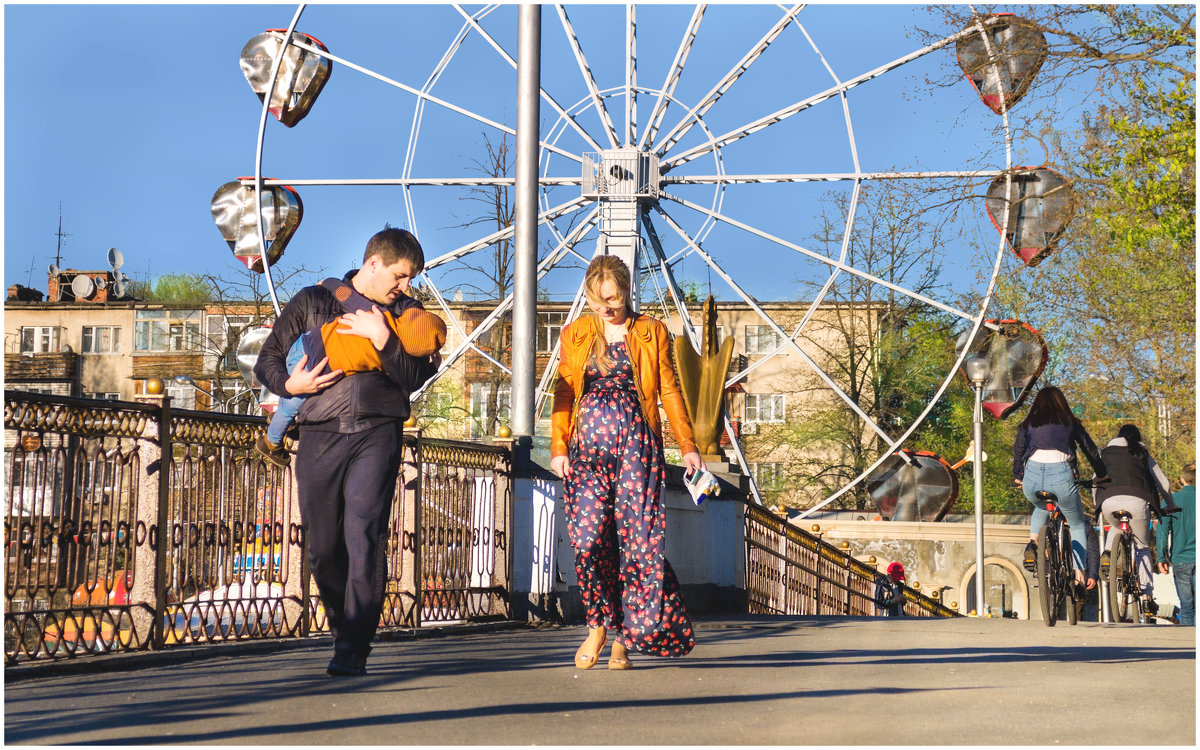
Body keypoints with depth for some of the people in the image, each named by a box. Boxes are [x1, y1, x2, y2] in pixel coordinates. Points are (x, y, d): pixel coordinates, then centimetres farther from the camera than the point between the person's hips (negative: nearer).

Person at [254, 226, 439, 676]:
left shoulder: (407, 312, 15)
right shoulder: (312, 302, 13)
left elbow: (416, 379, 3)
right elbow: (267, 360, 14)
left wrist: (383, 339, -11)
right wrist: (289, 384, -6)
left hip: (377, 435, -1)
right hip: (320, 436, 1)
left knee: (364, 541, -14)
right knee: (323, 549, 4)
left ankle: (353, 651, -13)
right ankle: (344, 630, 24)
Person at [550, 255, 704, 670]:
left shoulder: (652, 333, 10)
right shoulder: (575, 335, 13)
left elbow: (669, 390, 10)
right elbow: (563, 391, 11)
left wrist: (687, 446, 4)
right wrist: (558, 447, 0)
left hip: (635, 444, -1)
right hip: (587, 444, 1)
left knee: (636, 539, -7)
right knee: (589, 538, -10)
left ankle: (623, 637, 1)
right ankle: (599, 623, 8)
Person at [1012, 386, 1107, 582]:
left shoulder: (1028, 424, 18)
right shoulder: (1070, 423, 17)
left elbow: (1018, 450, 20)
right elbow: (1090, 448, 24)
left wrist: (1017, 476, 36)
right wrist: (1101, 474, 37)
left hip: (1032, 477, 2)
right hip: (1060, 475, -2)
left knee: (1041, 508, 37)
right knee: (1077, 525, 20)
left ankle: (1033, 542, 11)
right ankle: (1079, 573, 9)